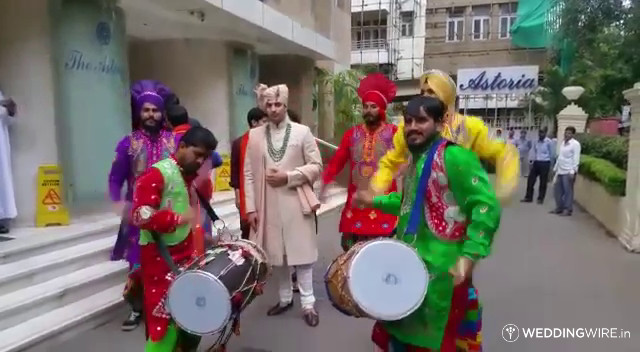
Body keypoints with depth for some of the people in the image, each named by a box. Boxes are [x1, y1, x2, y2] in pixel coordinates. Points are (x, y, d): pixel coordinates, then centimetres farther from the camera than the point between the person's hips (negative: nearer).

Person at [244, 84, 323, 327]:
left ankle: (308, 303, 11)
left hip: (296, 202, -2)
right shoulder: (254, 135, 6)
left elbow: (316, 167, 0)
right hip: (268, 205, 2)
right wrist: (250, 207, -1)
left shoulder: (302, 132, 1)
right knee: (276, 254, 11)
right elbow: (248, 174, 4)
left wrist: (288, 177, -13)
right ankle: (285, 298, 27)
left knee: (301, 253, 1)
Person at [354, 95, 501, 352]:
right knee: (400, 331, 22)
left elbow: (486, 206, -23)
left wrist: (469, 256, -30)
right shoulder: (416, 158, 12)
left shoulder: (454, 156, -17)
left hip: (439, 270, -9)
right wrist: (375, 201, 22)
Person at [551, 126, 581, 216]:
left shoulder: (575, 144, -8)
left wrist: (573, 171, -20)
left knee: (568, 191, -2)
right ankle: (559, 207, 23)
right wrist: (555, 168, 19)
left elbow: (576, 158, -14)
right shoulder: (563, 143, 16)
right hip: (560, 170, 8)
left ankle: (568, 210, 6)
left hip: (568, 171, -8)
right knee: (557, 190, 11)